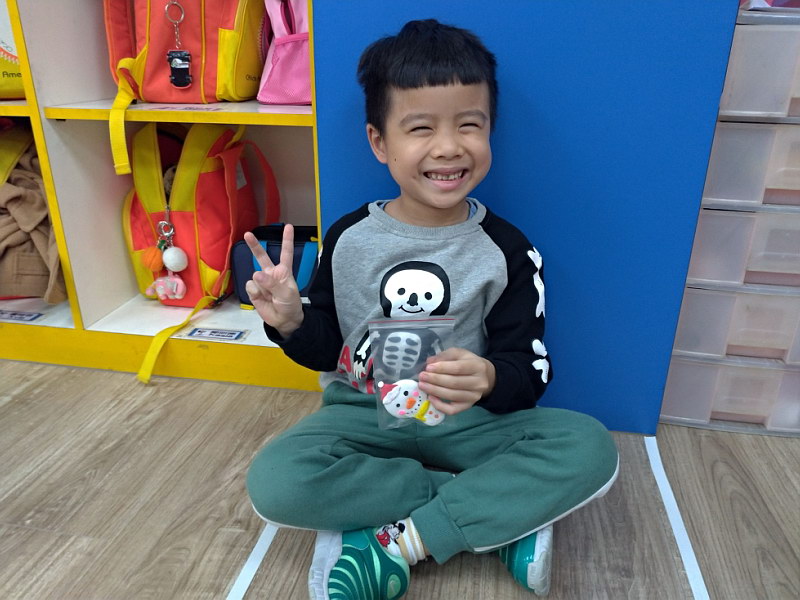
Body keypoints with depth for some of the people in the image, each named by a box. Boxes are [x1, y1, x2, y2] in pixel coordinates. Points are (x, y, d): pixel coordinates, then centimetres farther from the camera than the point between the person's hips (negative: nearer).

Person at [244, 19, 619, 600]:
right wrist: (292, 322, -19)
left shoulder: (507, 249, -7)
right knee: (274, 482, -28)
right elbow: (326, 350, 4)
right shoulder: (349, 238, -5)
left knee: (590, 448, -23)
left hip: (464, 421, 0)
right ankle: (504, 516, -17)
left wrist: (489, 380, -30)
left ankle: (395, 542, -20)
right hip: (364, 414, 1)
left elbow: (530, 372, -6)